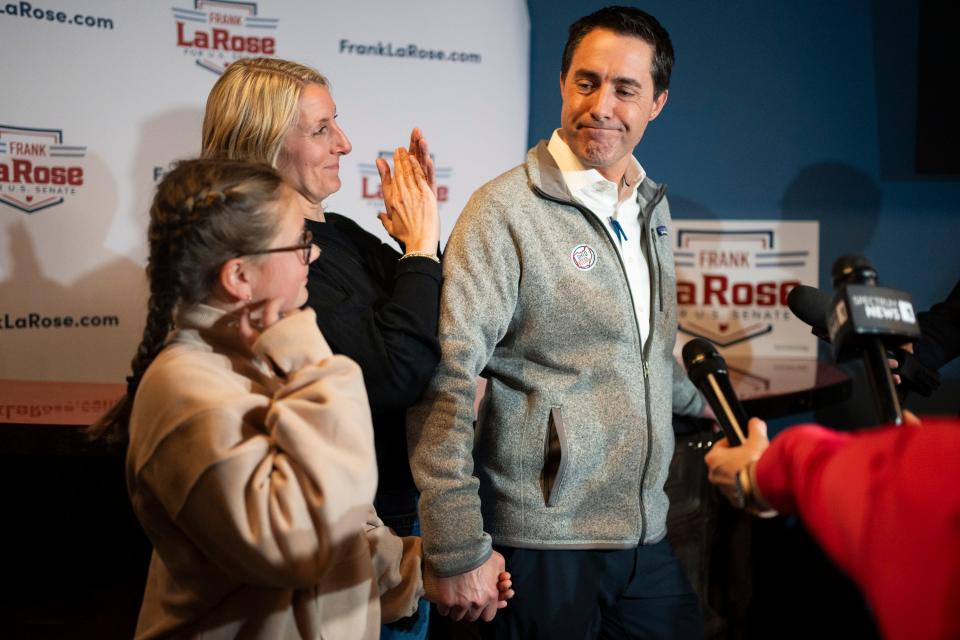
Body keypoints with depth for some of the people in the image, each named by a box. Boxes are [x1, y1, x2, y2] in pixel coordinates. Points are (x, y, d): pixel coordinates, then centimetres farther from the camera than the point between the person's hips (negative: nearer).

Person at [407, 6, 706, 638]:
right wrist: (457, 550, -20)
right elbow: (445, 382, -17)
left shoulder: (651, 209, 11)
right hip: (542, 542, -6)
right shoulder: (506, 211, -11)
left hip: (646, 536, 7)